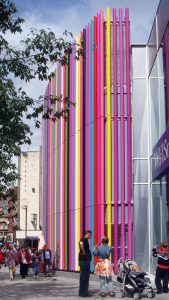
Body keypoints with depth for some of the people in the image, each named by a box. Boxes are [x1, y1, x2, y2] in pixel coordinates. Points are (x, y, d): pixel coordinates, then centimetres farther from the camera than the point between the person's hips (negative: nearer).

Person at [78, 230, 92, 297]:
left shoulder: (85, 240, 19)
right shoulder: (84, 239, -13)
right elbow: (81, 244, -36)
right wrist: (83, 252, -25)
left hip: (86, 260, 11)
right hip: (84, 260, -11)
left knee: (86, 276, 15)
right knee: (84, 276, -6)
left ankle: (84, 292, 21)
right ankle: (82, 292, -2)